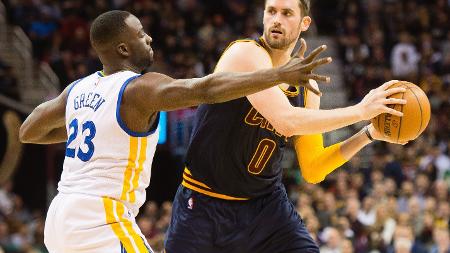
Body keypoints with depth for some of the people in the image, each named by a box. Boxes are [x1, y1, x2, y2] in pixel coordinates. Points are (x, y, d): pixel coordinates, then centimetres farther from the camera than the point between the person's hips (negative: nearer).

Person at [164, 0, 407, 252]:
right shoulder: (246, 54, -16)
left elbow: (313, 171, 8)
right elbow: (287, 122, -30)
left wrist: (368, 134, -3)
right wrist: (360, 111, -23)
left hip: (266, 203, 5)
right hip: (204, 205, -5)